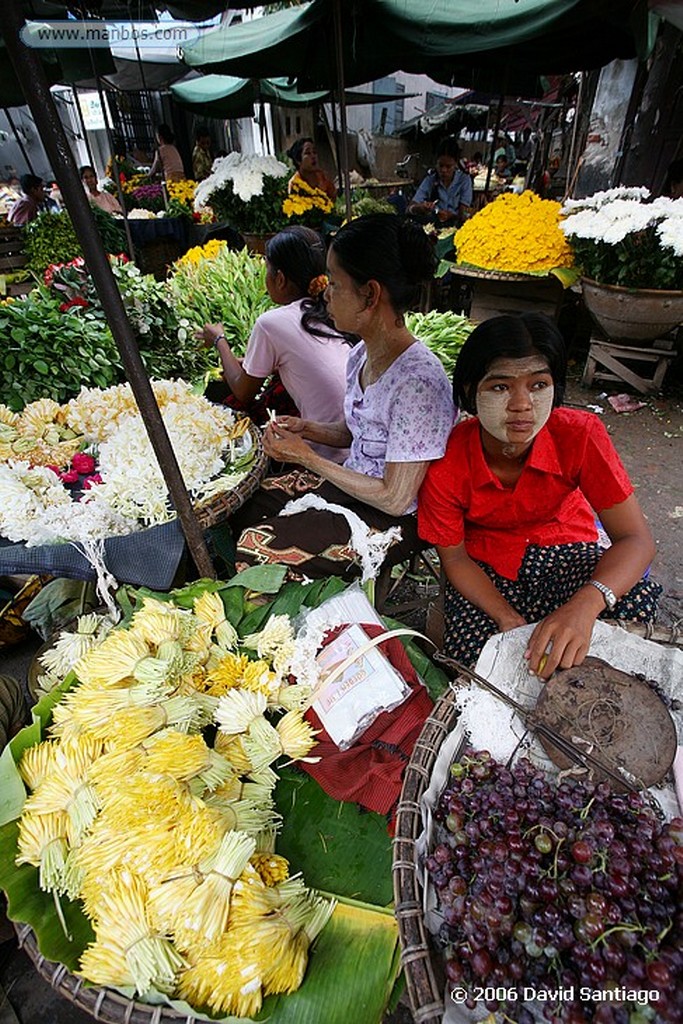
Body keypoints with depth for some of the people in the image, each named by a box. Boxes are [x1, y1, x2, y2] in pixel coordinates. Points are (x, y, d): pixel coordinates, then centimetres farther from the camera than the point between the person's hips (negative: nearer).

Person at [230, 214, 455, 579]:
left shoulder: (418, 381, -28)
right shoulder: (361, 355, 0)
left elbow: (395, 499, -24)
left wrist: (306, 457, -19)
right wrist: (306, 429, -4)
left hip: (388, 520, -8)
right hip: (348, 481, 8)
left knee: (252, 548, -16)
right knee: (233, 509, 3)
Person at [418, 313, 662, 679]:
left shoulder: (580, 434, -23)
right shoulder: (446, 464, -24)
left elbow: (636, 539, -22)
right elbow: (454, 557, -11)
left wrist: (584, 605, -43)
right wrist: (507, 618, -27)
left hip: (565, 552, 2)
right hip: (486, 566, -1)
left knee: (637, 603, -26)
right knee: (470, 653, -26)